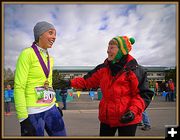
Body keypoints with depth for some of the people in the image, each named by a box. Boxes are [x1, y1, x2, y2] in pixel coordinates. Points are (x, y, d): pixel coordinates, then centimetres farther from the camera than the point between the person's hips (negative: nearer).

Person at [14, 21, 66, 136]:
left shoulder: (50, 58, 11)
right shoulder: (27, 54, -11)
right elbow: (19, 87, -15)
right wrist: (23, 119, -17)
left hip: (51, 109, 7)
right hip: (33, 112, -7)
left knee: (61, 134, 12)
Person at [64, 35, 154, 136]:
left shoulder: (135, 70, -9)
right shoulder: (103, 68, 5)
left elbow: (144, 94, -10)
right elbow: (87, 81, 9)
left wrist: (133, 111, -22)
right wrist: (70, 82, -2)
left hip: (127, 118, -4)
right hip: (106, 117, 5)